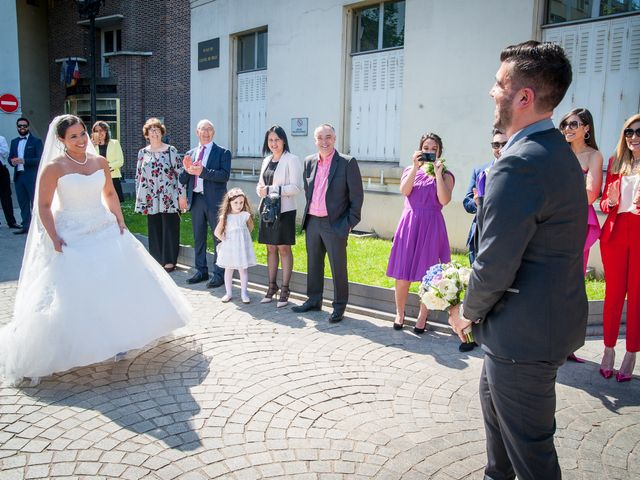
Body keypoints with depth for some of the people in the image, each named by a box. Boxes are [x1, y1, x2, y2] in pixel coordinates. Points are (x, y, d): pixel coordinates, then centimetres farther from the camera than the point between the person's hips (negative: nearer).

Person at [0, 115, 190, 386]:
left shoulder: (99, 162, 3)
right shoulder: (54, 167, -11)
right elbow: (43, 206, -9)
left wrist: (120, 222, 7)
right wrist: (54, 239, -15)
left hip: (105, 231, 5)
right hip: (72, 237, -5)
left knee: (120, 283, 8)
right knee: (74, 294, -2)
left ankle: (117, 337, 28)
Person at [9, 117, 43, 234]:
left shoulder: (36, 141, 0)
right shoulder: (14, 142, 17)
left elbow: (39, 159, -9)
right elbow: (10, 157, 17)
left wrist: (24, 161, -21)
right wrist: (12, 161, -7)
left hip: (32, 177, -5)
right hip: (18, 176, 6)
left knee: (35, 203, -4)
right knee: (23, 203, 8)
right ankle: (25, 226, 13)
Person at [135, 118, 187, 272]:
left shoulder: (171, 150, -1)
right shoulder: (142, 153, 9)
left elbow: (180, 173, -3)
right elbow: (138, 176, 12)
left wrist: (182, 195, -7)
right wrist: (139, 197, 8)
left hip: (169, 198, -3)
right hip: (151, 199, 3)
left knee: (170, 229, 2)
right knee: (154, 229, 8)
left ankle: (169, 260, 13)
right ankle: (157, 259, 19)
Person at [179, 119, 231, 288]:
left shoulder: (223, 152, 0)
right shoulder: (190, 153, 14)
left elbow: (225, 175, -14)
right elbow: (183, 180, 12)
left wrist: (203, 171, -22)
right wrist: (187, 170, -9)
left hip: (214, 200, -5)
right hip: (196, 200, 5)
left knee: (219, 238, 0)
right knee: (198, 237, 13)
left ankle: (219, 274, 7)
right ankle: (201, 271, 25)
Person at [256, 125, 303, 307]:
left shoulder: (292, 160, -7)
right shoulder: (266, 160, 14)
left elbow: (296, 187, -14)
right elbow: (260, 184, 20)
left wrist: (271, 190, -18)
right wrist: (260, 190, -5)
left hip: (284, 210, -6)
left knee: (284, 249, -1)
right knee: (271, 248, 10)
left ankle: (285, 289, 7)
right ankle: (272, 286, 19)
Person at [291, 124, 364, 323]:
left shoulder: (347, 162, -8)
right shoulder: (309, 161, 8)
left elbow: (357, 195, -7)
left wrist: (350, 222, -9)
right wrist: (307, 213, 12)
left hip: (334, 224, -5)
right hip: (312, 222, 6)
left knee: (338, 267, 3)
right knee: (313, 263, 16)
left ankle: (339, 307, 15)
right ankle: (314, 300, 31)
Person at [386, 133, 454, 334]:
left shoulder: (445, 174, 5)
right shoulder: (410, 170, 12)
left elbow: (444, 200, -13)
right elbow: (404, 191, -8)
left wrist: (438, 173, -13)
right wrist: (415, 167, -14)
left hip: (431, 226, -1)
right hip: (409, 223, 2)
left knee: (428, 275, 3)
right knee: (402, 274, 3)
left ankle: (422, 317, 18)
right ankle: (400, 313, 21)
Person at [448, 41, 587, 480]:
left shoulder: (519, 164, -27)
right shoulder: (558, 152, 7)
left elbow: (495, 266, -26)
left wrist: (468, 312, -7)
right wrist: (479, 307, 12)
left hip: (524, 332, -11)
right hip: (552, 316, 11)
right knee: (493, 397, 30)